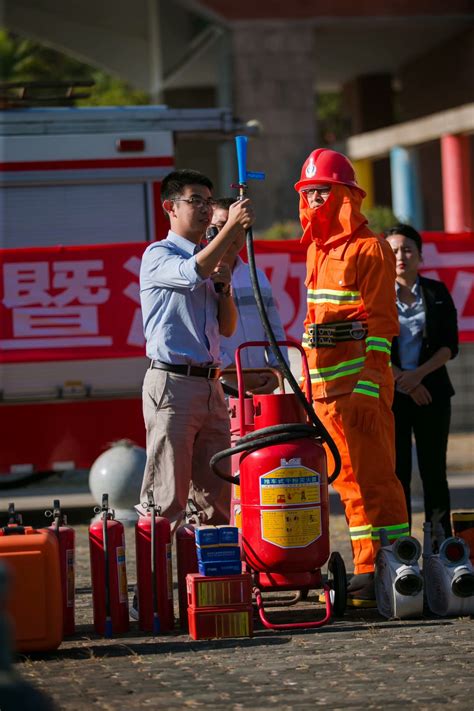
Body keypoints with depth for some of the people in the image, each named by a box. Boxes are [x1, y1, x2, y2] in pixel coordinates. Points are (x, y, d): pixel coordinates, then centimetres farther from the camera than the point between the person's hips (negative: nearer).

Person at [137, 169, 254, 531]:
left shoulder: (210, 259, 21)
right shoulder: (159, 255, -2)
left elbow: (227, 328, 21)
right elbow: (193, 274, -24)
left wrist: (224, 288, 4)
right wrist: (232, 227, -21)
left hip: (211, 385, 8)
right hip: (173, 383, -8)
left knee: (217, 497, 6)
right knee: (166, 499, -11)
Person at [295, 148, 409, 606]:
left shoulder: (368, 249, -7)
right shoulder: (316, 250, 18)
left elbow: (380, 324, -11)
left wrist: (367, 387, -18)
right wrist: (311, 386, 18)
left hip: (360, 384, -8)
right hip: (325, 388, 8)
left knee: (374, 478, -8)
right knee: (349, 482, 9)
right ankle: (367, 569, 12)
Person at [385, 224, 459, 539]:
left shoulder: (437, 293, 6)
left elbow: (450, 345, 2)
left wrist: (419, 374, -11)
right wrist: (400, 378, -10)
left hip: (432, 390, 1)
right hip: (390, 393, -1)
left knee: (434, 471, 1)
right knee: (397, 471, -2)